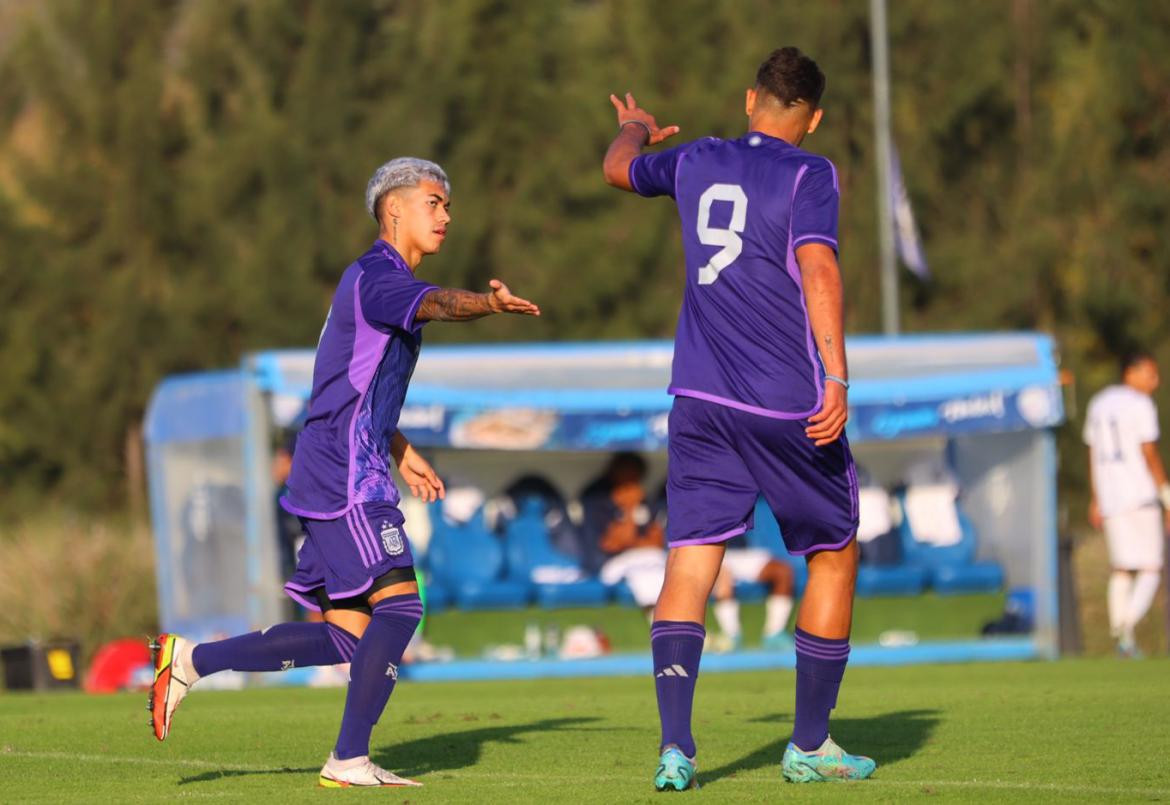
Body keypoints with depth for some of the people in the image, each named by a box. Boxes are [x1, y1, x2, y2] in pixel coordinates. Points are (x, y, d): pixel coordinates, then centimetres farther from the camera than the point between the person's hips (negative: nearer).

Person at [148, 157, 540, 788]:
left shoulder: (383, 281, 22)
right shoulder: (374, 277, -10)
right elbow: (435, 305, -34)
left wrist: (401, 453, 35)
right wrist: (487, 304, -53)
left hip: (347, 473, 10)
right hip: (344, 474, -10)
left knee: (348, 637, 7)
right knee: (399, 604, -16)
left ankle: (191, 660, 16)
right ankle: (350, 760, -12)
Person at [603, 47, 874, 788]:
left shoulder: (697, 162, 11)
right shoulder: (809, 174, -5)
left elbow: (621, 170, 31)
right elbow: (818, 267, -18)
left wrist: (635, 130, 54)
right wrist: (837, 378, -23)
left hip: (701, 400, 4)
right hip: (791, 406, -4)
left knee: (688, 571, -1)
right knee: (833, 559, 13)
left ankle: (676, 747, -17)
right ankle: (810, 747, 15)